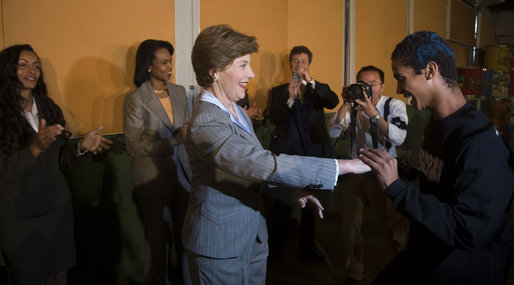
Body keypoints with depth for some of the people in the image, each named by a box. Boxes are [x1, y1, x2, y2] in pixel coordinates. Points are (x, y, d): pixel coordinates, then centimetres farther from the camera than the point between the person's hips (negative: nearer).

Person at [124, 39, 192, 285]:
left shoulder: (179, 92, 6)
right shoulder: (135, 99, -9)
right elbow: (133, 145, -14)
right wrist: (172, 141, -22)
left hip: (182, 173, 4)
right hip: (154, 178, -4)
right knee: (159, 236, 10)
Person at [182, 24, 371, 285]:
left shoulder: (236, 111, 6)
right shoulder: (205, 123, -25)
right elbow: (266, 165, -34)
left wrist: (295, 191, -1)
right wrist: (346, 165, -31)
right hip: (221, 247, -8)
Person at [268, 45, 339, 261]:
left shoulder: (319, 89, 10)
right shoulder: (279, 91, 8)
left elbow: (333, 102, -10)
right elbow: (274, 119, -5)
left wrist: (311, 82, -22)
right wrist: (289, 99, -21)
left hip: (313, 152, 2)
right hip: (287, 152, -1)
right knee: (282, 203, 0)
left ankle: (308, 246, 24)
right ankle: (274, 247, 12)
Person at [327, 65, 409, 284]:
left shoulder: (394, 105, -8)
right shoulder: (352, 106, -1)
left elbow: (399, 138, -23)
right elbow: (333, 133, -12)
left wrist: (373, 113, -30)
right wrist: (345, 105, -21)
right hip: (355, 172, 3)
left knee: (395, 223, 2)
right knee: (350, 224, 12)